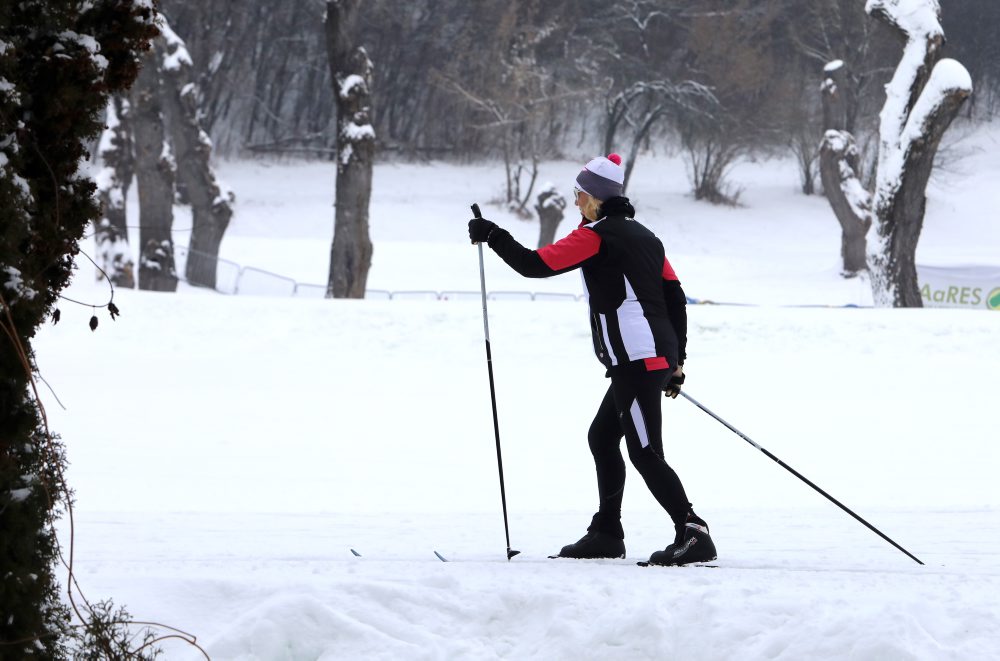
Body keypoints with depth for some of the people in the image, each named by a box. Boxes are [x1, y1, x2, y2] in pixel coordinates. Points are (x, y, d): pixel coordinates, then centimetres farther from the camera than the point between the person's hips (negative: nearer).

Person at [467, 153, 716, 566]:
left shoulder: (597, 236, -8)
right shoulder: (644, 236, 18)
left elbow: (535, 265, -11)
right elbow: (675, 297, 18)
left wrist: (491, 236, 2)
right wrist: (677, 359, 22)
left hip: (636, 360, -10)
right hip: (659, 357, 10)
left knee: (645, 453, -10)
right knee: (602, 437, 20)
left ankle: (693, 534, -17)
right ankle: (606, 533, 24)